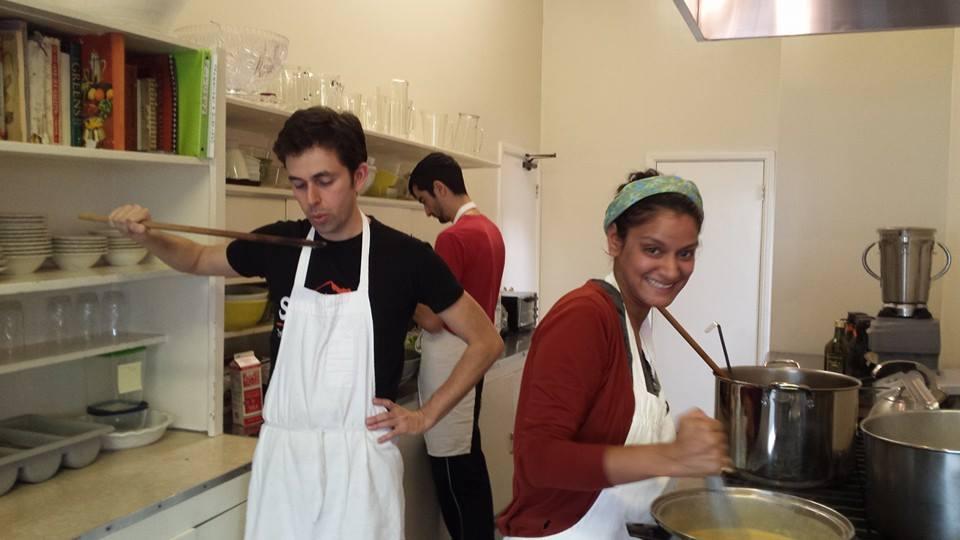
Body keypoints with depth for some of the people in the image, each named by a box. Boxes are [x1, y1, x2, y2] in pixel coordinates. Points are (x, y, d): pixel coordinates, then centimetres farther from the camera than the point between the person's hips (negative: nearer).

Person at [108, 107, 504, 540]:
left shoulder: (404, 256, -10)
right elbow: (198, 260, 19)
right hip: (281, 454, 3)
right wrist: (145, 235, 0)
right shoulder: (279, 244, 0)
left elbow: (486, 341, -2)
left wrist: (425, 417, -5)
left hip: (359, 458, -3)